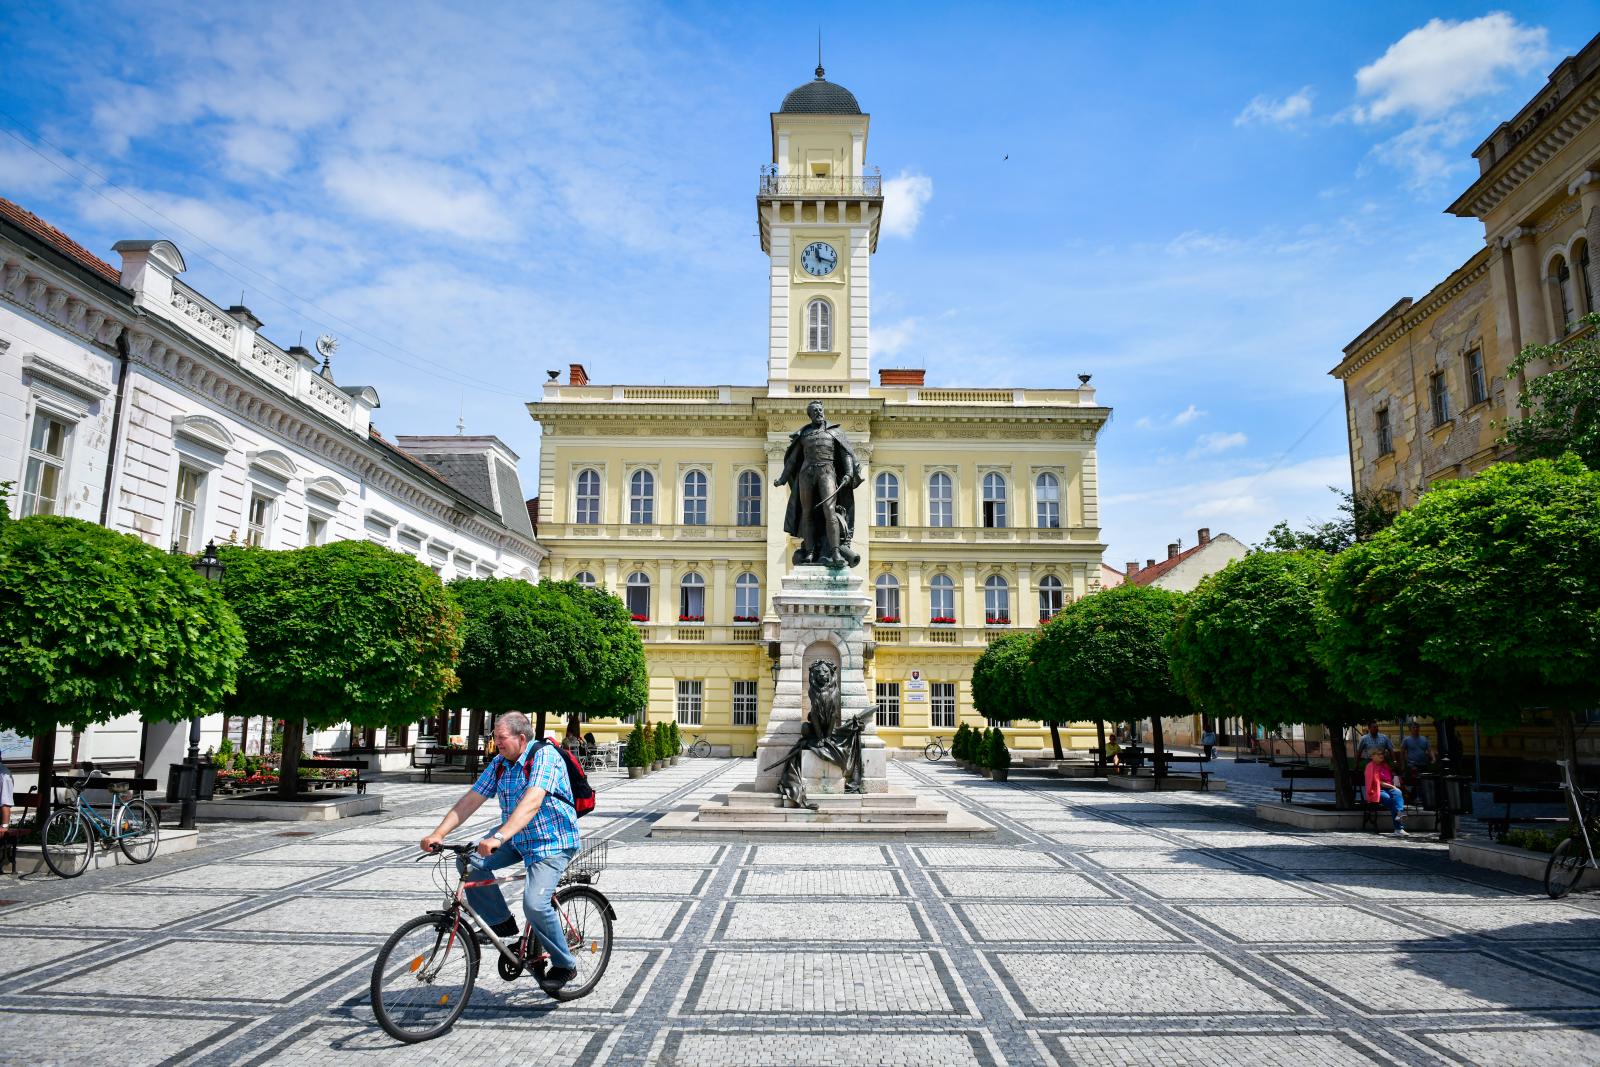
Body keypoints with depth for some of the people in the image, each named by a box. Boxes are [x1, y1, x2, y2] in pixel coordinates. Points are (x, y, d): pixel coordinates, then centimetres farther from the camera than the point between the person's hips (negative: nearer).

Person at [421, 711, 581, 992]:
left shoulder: (544, 756, -22)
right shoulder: (500, 763, 2)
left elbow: (531, 803, -35)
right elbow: (471, 800, 0)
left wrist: (499, 837, -46)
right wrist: (438, 834, -12)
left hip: (552, 842, -8)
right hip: (517, 838, 8)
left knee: (534, 903, -23)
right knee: (470, 863, -10)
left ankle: (565, 965, 0)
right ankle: (501, 922, 9)